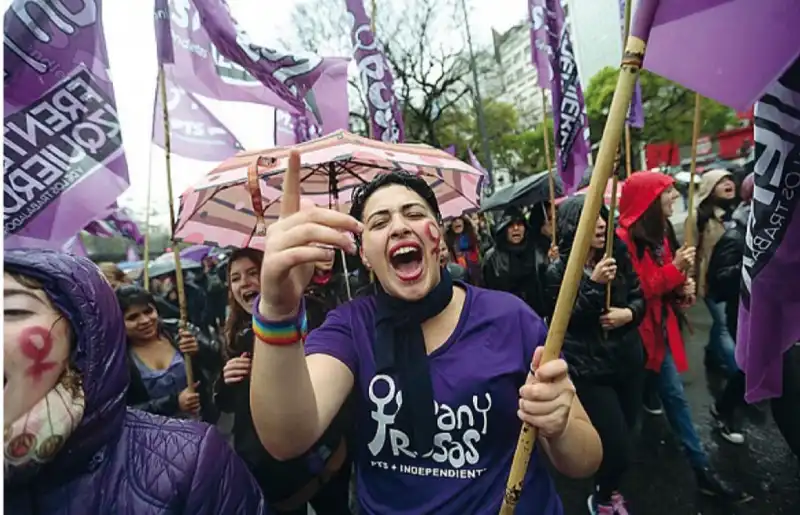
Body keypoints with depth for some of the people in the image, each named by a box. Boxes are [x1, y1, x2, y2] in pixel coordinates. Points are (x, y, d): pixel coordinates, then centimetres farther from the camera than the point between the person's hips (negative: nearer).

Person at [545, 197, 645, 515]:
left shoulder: (618, 257, 1)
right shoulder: (557, 272, -15)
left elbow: (639, 297, 8)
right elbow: (566, 323, -18)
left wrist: (629, 313, -14)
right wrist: (593, 284, -28)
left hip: (628, 361, 6)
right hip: (589, 371, -5)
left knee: (626, 435, 18)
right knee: (618, 447, -2)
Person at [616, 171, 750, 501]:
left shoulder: (658, 234, 11)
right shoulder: (622, 239, -18)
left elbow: (662, 284, 19)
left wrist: (682, 288, -2)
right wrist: (674, 269, -18)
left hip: (660, 328, 8)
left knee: (675, 397, 15)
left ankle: (702, 470, 27)